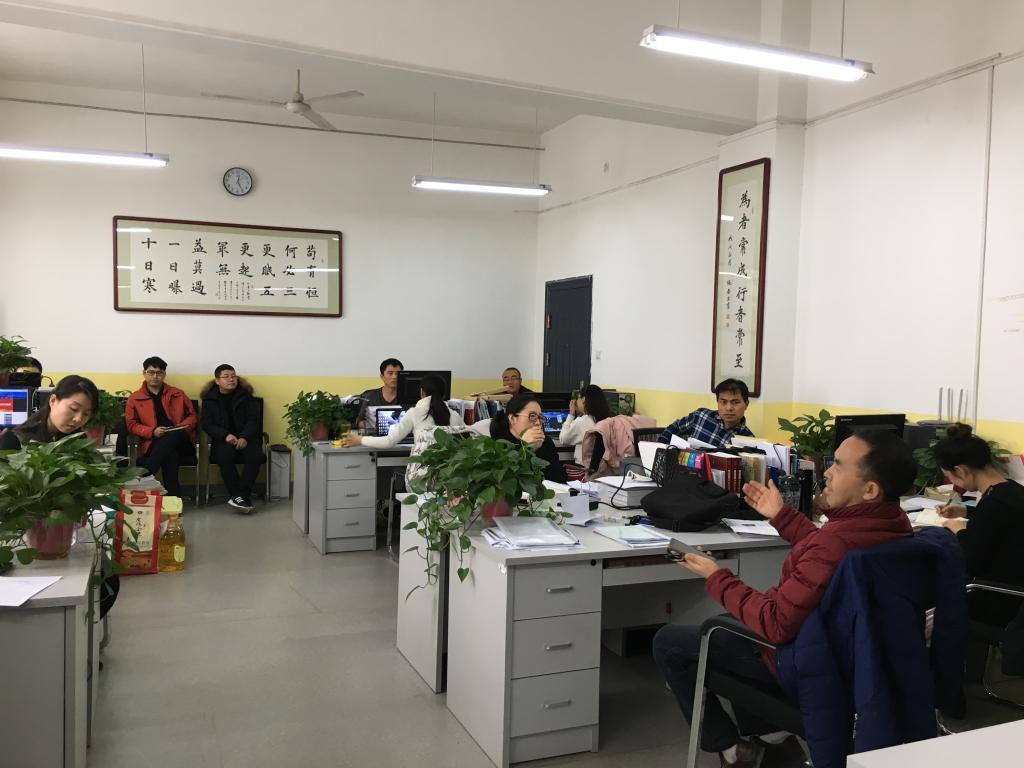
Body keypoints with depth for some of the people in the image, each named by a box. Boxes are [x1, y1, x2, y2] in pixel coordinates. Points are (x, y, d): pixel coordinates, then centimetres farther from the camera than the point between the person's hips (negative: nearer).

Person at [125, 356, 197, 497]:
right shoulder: (135, 398, 10)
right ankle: (173, 496, -39)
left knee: (173, 436, -39)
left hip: (181, 442, 2)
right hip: (152, 443, -1)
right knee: (170, 454, -40)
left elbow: (192, 416, 15)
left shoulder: (177, 394, 15)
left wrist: (182, 427, -9)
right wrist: (152, 431, -14)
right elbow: (131, 424, 4)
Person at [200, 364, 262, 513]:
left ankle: (241, 496, -30)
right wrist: (225, 435, -18)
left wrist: (245, 437, -18)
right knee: (225, 456, -34)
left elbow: (254, 419, 1)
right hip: (222, 439, -1)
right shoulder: (210, 398, 6)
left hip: (245, 437, 1)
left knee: (254, 456, -31)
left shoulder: (245, 395, 6)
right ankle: (242, 498, -29)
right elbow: (206, 424, 0)